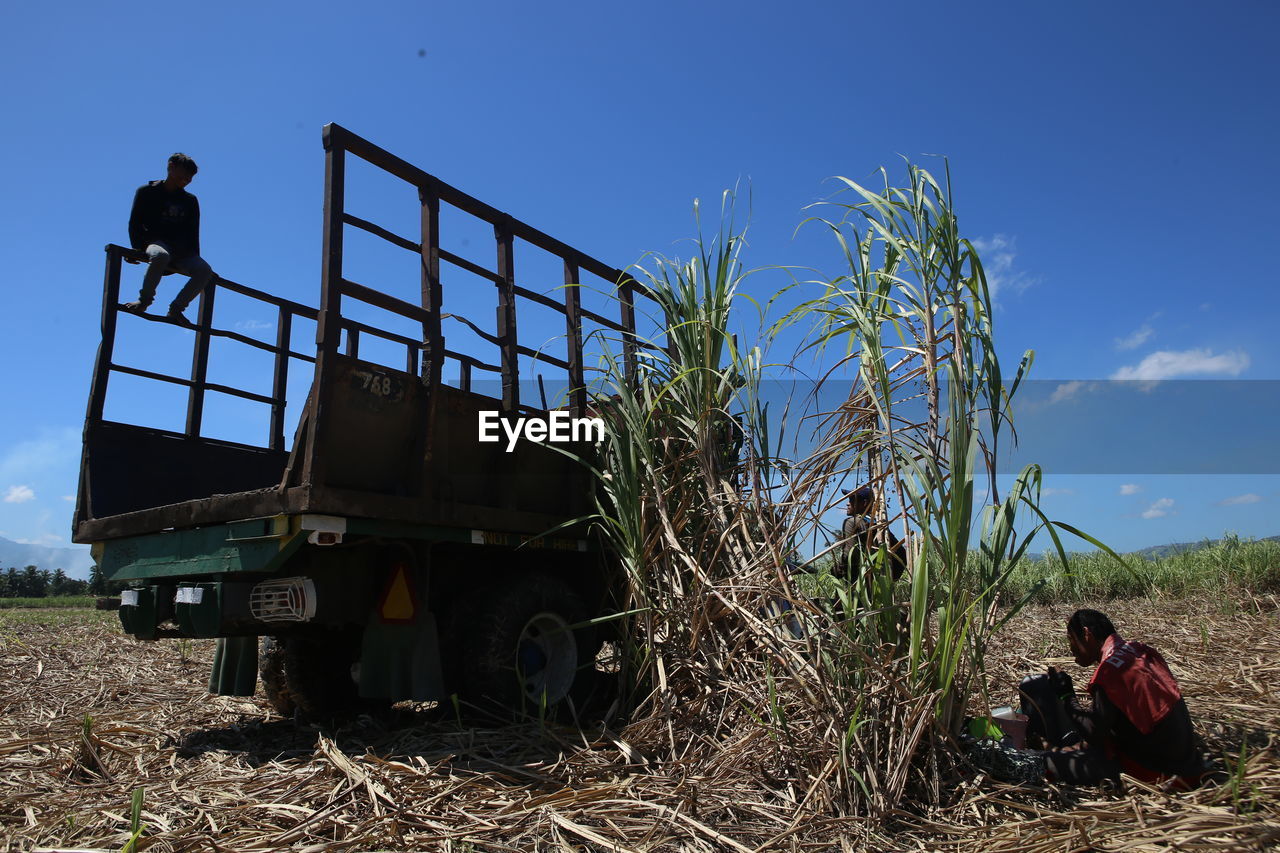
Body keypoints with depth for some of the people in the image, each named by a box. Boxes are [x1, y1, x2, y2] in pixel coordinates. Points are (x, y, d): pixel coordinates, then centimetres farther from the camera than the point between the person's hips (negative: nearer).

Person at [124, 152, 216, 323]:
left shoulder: (190, 201, 20)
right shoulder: (147, 192, 9)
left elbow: (193, 233, 16)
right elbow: (135, 223, 4)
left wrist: (194, 258, 2)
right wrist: (138, 249, -12)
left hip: (180, 250, 4)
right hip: (155, 241, -3)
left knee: (205, 271, -27)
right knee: (160, 256, -42)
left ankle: (176, 308, -17)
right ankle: (145, 300, -25)